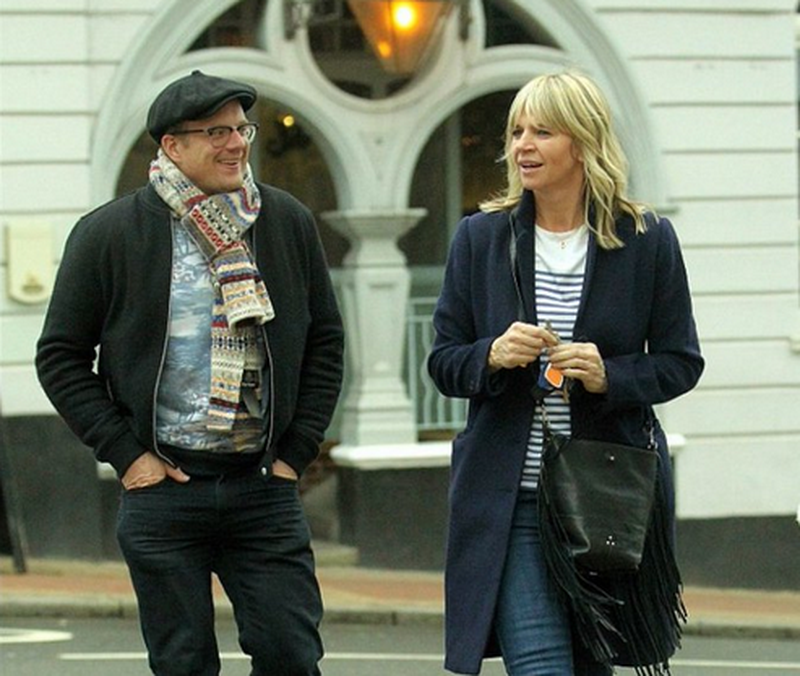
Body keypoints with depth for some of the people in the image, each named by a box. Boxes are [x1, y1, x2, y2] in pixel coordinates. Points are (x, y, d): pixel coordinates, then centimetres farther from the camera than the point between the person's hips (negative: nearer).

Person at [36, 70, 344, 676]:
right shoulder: (109, 234, -1)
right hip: (164, 488, -2)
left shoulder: (289, 224, 7)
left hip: (264, 489, 2)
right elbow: (62, 357, 3)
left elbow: (325, 342, 14)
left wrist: (297, 451, 5)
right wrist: (125, 454, -4)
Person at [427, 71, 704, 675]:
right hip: (508, 502, 0)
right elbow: (443, 363, 7)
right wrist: (493, 355, -15)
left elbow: (681, 362, 4)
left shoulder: (647, 241, 1)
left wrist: (609, 376, -14)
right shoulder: (480, 238, 5)